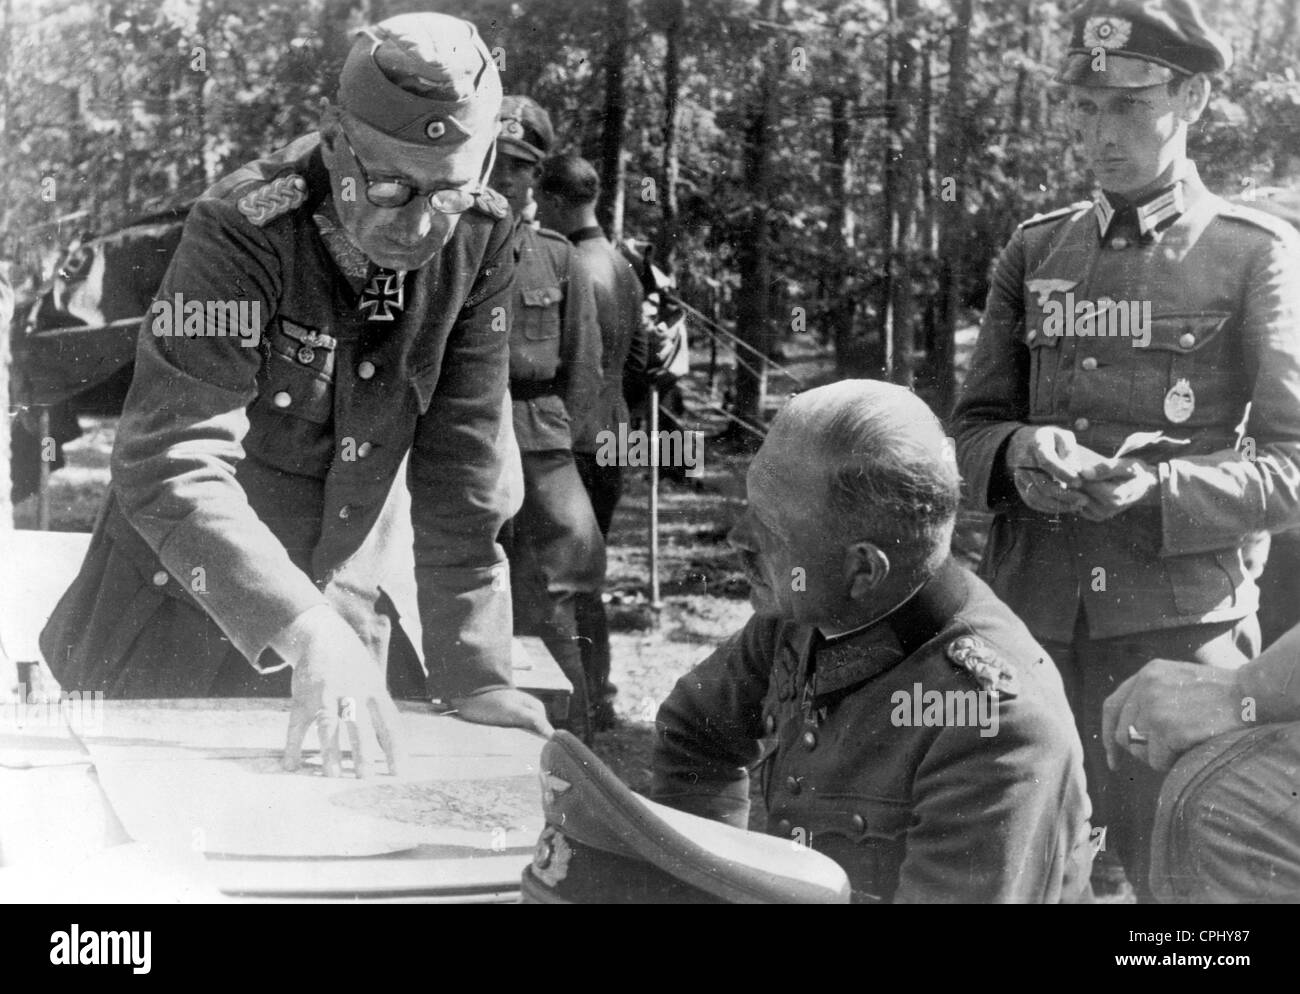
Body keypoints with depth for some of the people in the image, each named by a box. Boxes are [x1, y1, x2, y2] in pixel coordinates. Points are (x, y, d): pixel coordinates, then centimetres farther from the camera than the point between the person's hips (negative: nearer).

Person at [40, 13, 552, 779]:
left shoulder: (480, 239, -12)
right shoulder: (245, 233, -25)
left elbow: (463, 460, -8)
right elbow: (170, 464, -34)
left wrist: (475, 673, -11)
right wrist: (303, 630, -45)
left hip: (347, 608, 4)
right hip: (185, 604, -4)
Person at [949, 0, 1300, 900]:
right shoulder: (1036, 250, 11)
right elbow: (972, 429, 11)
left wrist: (1157, 488, -23)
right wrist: (1019, 455, -13)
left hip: (1180, 629, -4)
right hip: (1029, 617, 4)